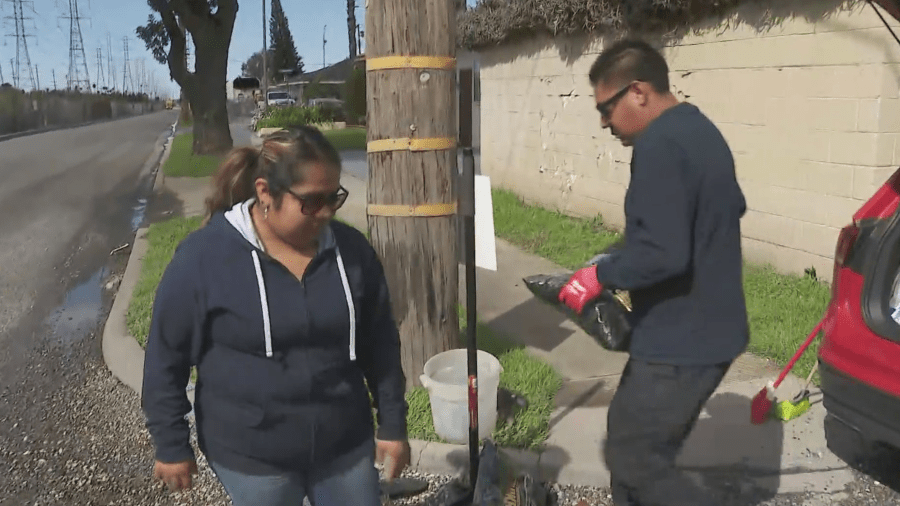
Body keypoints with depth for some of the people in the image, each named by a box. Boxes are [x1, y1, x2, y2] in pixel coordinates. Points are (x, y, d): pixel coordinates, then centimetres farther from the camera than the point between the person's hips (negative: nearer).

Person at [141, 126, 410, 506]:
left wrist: (393, 425, 6)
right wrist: (171, 445, -2)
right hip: (250, 455, -3)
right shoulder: (203, 258, -15)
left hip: (346, 444, 3)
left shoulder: (351, 250, -5)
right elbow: (165, 357, -6)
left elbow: (380, 344, 3)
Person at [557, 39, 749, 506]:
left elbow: (662, 252, -31)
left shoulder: (658, 144, -22)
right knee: (638, 447, 20)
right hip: (706, 330, 10)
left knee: (632, 461, 2)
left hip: (680, 342, -10)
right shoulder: (700, 131, 12)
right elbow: (732, 208, 27)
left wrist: (601, 274, -15)